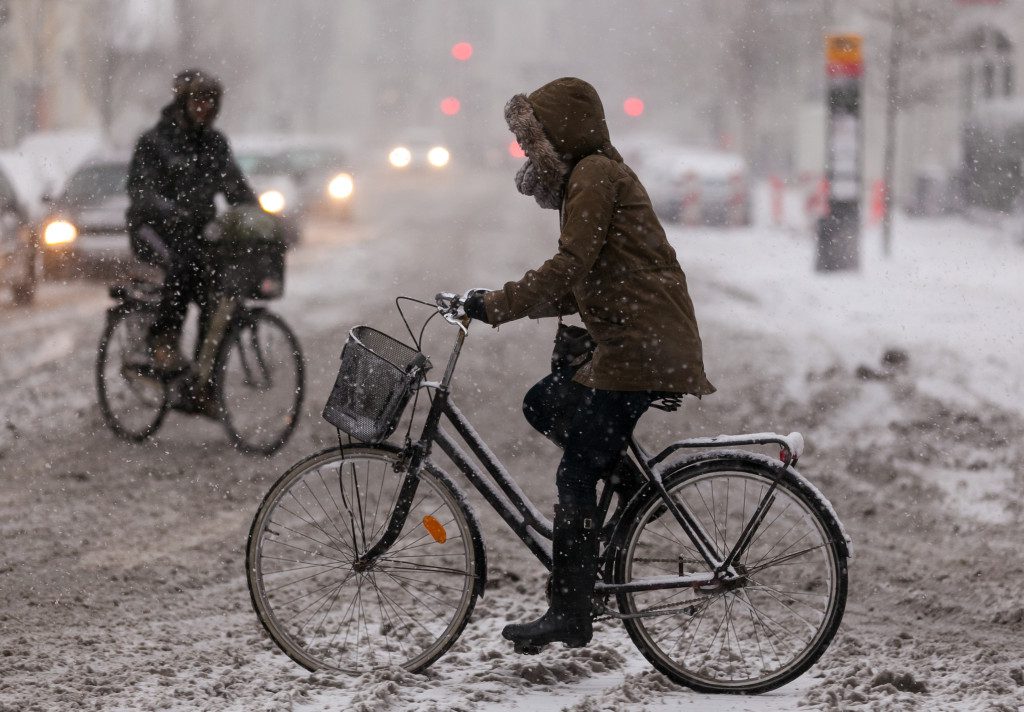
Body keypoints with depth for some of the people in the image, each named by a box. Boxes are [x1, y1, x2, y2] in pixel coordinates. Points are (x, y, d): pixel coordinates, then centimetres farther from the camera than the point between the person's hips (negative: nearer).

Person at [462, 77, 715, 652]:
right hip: (631, 344, 10)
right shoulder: (588, 176, 23)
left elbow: (569, 267, -19)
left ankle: (571, 615, -6)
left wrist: (497, 304, -17)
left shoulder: (596, 174, -9)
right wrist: (503, 304, 15)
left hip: (644, 348, -10)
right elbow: (578, 286, 23)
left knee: (576, 476, -8)